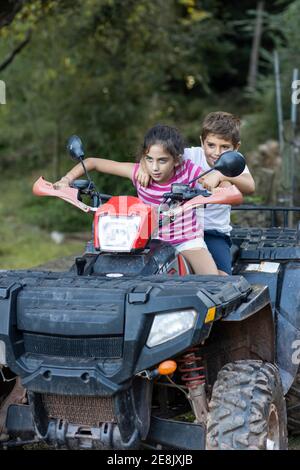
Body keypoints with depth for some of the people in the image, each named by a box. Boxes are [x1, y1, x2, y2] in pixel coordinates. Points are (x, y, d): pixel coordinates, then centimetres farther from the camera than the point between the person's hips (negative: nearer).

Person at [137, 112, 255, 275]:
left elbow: (250, 187, -26)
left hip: (215, 232, 0)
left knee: (220, 277, -22)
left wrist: (222, 175, -44)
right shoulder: (192, 155, -6)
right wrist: (145, 165, -33)